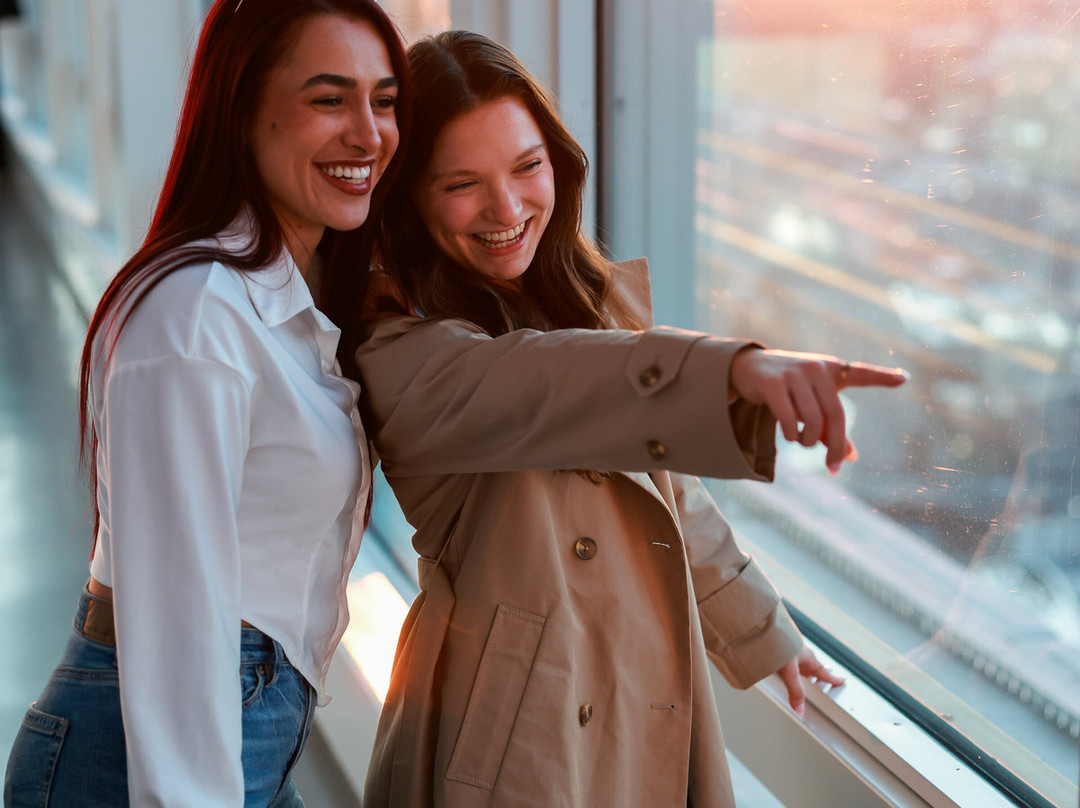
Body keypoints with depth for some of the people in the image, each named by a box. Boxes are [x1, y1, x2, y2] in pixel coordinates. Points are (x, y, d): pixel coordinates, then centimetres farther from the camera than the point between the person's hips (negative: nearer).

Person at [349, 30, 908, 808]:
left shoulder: (609, 299, 9)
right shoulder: (393, 351, -14)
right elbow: (523, 388, -35)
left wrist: (762, 632, 30)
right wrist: (733, 368, -50)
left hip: (657, 715, 6)